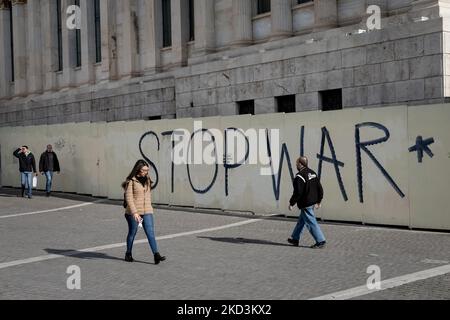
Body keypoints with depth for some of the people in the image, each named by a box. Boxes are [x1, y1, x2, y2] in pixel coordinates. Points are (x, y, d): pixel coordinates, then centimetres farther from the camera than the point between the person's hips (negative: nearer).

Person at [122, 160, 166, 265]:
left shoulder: (147, 180, 10)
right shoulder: (131, 181, -9)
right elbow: (129, 198, -14)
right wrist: (134, 212, -22)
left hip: (147, 212, 4)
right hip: (134, 212, -4)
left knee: (150, 233, -6)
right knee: (132, 233, 10)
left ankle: (156, 255, -13)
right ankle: (128, 254, 27)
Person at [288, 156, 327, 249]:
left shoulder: (300, 177, -18)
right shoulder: (313, 173, 9)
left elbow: (297, 192, -22)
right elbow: (320, 189, 12)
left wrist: (291, 203, -11)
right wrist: (318, 201, 20)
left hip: (305, 204, -10)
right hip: (312, 202, 10)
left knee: (311, 223, -3)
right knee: (301, 221, 20)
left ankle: (321, 241, -2)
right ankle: (295, 239, 30)